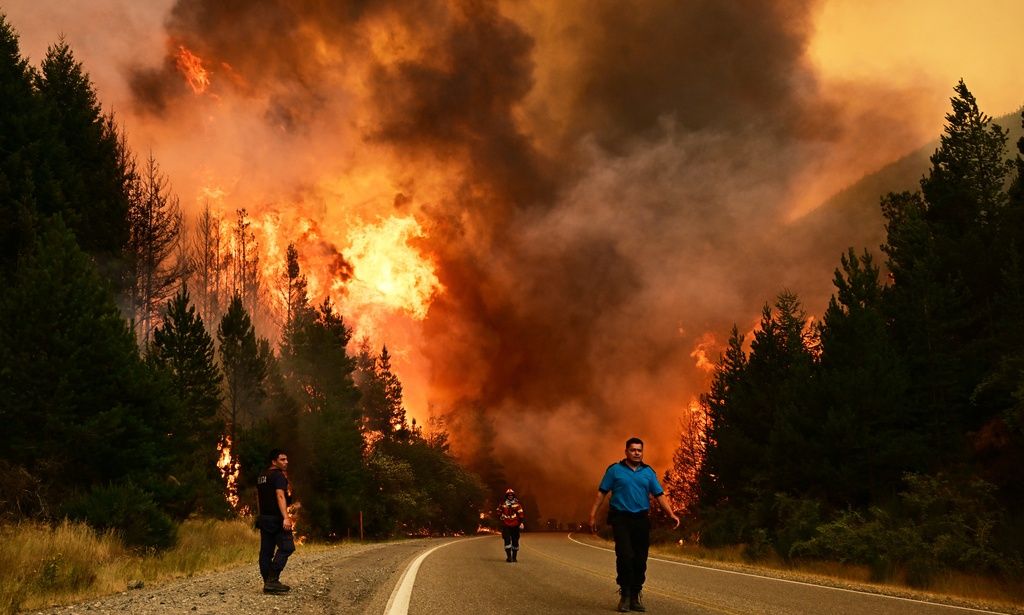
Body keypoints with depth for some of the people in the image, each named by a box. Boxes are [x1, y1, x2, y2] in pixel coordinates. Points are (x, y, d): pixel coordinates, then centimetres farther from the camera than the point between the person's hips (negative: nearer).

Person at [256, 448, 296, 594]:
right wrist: (285, 517, -29)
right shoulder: (279, 475, -11)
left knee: (266, 551, 7)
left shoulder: (261, 477, 18)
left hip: (264, 518, 9)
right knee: (286, 547, -10)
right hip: (276, 519, -9)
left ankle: (268, 583, 8)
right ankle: (272, 579, -18)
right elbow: (280, 496, -22)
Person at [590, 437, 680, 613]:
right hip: (621, 519, -3)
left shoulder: (648, 472, 11)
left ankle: (635, 596, 14)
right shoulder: (615, 470, 3)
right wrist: (593, 515, -4)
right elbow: (602, 493, 2)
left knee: (640, 560, 3)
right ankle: (625, 593, -1)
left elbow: (660, 495, 6)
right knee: (625, 556, -15)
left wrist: (671, 514, -6)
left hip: (641, 520, 3)